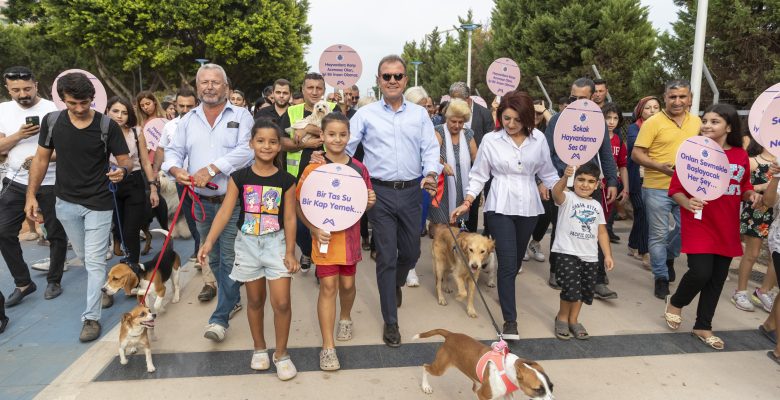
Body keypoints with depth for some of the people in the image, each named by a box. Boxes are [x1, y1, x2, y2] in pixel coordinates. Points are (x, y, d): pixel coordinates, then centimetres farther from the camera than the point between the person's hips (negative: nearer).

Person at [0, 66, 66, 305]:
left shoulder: (52, 110, -9)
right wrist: (19, 135, -19)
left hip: (50, 183, -4)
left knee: (56, 233, 6)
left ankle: (54, 281, 24)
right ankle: (23, 283, 18)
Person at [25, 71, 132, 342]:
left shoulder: (107, 125, -13)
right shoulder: (51, 121, -4)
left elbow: (125, 160, -9)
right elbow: (41, 159, 5)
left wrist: (122, 170, -33)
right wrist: (31, 195, 1)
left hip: (98, 204, -4)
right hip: (66, 203, 4)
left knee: (94, 262, -2)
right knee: (84, 257, 18)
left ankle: (91, 317, 7)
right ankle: (105, 288, 43)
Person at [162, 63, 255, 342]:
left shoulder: (241, 116, -2)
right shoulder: (188, 120, 12)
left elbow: (246, 150, -16)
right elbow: (173, 151, 8)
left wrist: (212, 168, -23)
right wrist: (176, 169, -15)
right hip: (202, 201, 5)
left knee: (229, 259, -3)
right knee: (213, 259, 16)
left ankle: (220, 318, 6)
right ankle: (233, 300, 35)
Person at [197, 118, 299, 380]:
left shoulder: (286, 180, -5)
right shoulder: (239, 177, -4)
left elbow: (290, 218, -4)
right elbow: (225, 212, -8)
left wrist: (290, 252, -7)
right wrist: (209, 241, -18)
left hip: (276, 242, -1)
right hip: (247, 243, 1)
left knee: (281, 303, -6)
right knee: (255, 301, 14)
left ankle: (281, 354, 14)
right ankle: (259, 349, 34)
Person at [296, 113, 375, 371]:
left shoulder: (358, 168, 0)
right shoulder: (313, 169, -9)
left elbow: (365, 205, 11)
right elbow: (300, 206, -7)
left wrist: (370, 201, -11)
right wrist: (314, 230, -19)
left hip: (350, 236, 3)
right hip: (324, 236, -3)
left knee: (347, 283, 15)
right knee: (328, 285, -3)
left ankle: (345, 318, 46)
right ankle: (328, 347, 6)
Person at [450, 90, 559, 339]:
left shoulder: (539, 139, 1)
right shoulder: (490, 140, -4)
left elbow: (547, 173, 9)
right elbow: (479, 175, 1)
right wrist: (467, 202, -8)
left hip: (528, 207, 3)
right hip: (500, 207, -3)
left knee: (516, 260, 15)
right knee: (507, 262, -8)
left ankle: (505, 293, 43)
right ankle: (510, 321, -2)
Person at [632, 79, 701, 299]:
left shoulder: (696, 122, 6)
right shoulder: (653, 122, -10)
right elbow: (636, 154, -11)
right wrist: (660, 166, -24)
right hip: (657, 188, -5)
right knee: (658, 235, 3)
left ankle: (668, 257, 42)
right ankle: (661, 277, 17)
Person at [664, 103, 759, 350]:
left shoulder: (741, 155, 4)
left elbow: (743, 188, 17)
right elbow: (675, 188, -7)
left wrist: (751, 195, -4)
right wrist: (687, 203, -26)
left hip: (726, 228, 5)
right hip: (699, 225, -5)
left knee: (718, 278, 10)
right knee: (701, 273, -13)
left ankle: (703, 327, 26)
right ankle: (676, 303, 19)